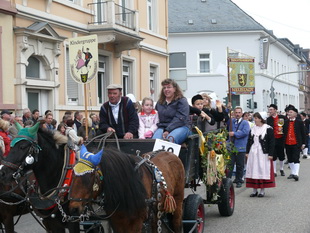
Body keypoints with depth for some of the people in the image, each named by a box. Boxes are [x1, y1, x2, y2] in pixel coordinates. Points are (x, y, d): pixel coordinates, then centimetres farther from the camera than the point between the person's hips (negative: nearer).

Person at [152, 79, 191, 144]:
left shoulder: (182, 101, 3)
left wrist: (168, 131, -19)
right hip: (163, 127, 4)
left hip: (180, 127, -4)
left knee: (169, 140, -38)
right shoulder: (159, 103, 23)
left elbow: (179, 118, -9)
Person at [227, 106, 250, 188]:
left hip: (240, 147, -2)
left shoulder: (245, 123, 0)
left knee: (240, 165, 6)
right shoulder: (231, 121, 13)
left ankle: (239, 181, 16)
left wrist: (234, 134, -11)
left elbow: (245, 132, -14)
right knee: (229, 164, -2)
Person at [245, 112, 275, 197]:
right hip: (253, 153, 5)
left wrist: (270, 154, -12)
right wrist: (247, 152, 10)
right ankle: (254, 190, 11)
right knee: (253, 171, 4)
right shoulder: (253, 129, 11)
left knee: (263, 171, -3)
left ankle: (262, 190, 6)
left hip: (263, 154, -5)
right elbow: (249, 141, 15)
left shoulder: (268, 129, -6)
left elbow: (271, 142, -8)